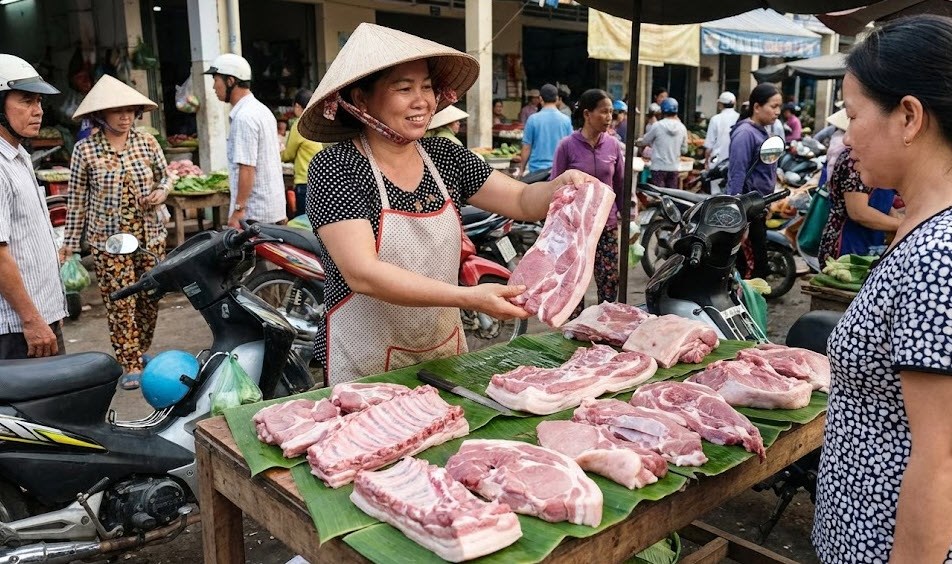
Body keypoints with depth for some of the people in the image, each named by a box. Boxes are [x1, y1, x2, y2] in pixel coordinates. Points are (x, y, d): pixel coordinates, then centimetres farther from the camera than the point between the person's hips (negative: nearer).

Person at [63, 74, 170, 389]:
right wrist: (70, 242, 1)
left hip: (150, 235, 3)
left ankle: (140, 352, 31)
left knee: (151, 297, 10)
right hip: (108, 239, -3)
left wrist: (162, 192, -8)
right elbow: (77, 200, -1)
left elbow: (165, 176, 15)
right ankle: (130, 365, 7)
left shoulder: (147, 143, 1)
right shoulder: (85, 150, -5)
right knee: (120, 303, -3)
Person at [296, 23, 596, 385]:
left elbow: (524, 201, 2)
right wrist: (468, 298, -33)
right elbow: (362, 273, -26)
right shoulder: (335, 168, -16)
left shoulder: (445, 157, 0)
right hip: (366, 369, -5)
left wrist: (563, 186, -21)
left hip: (445, 353, 5)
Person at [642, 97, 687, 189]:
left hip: (659, 167, -4)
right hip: (674, 167, 4)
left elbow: (646, 141, 3)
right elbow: (684, 149, 9)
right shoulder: (682, 128, 1)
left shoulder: (658, 125, -11)